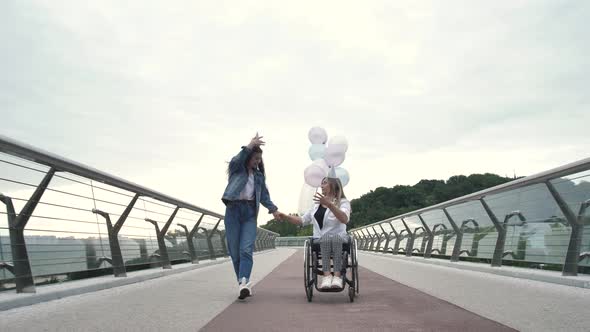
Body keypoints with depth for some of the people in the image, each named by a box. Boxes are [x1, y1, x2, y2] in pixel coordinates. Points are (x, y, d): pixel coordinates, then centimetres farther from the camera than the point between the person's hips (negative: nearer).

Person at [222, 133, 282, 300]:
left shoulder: (259, 175, 20)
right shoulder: (236, 168, 9)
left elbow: (264, 196, 16)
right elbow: (237, 159, -15)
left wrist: (273, 209, -1)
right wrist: (249, 146, -27)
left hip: (250, 212, 2)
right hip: (234, 210, -2)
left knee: (246, 249, -16)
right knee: (235, 251, -2)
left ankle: (243, 283, -29)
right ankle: (243, 283, 9)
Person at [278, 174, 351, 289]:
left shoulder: (343, 202, 6)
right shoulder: (317, 205, 24)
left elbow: (344, 219, -16)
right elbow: (302, 221, 26)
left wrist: (329, 204, -28)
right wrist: (284, 217, 15)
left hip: (339, 238, -2)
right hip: (320, 240, 3)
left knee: (335, 237, -38)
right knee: (326, 237, -34)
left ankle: (337, 275, -48)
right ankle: (327, 274, -47)